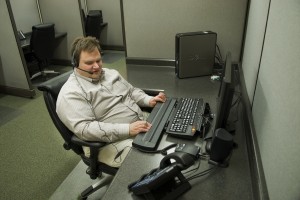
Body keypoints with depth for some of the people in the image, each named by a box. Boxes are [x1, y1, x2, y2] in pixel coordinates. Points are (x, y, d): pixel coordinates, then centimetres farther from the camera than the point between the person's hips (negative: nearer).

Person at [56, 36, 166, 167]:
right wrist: (128, 129, -28)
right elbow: (84, 129, -22)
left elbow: (132, 91, 22)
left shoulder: (110, 73, 12)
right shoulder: (71, 94, -12)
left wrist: (148, 100, 0)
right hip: (112, 143, -8)